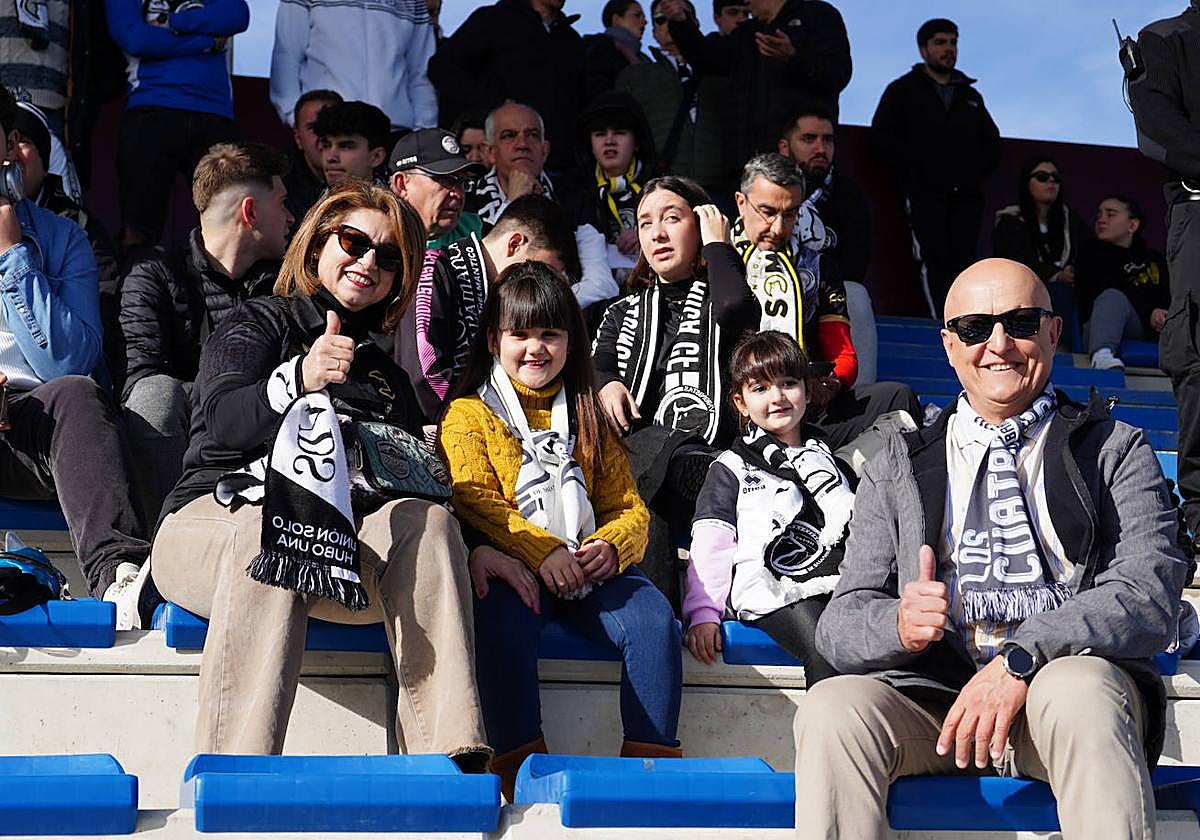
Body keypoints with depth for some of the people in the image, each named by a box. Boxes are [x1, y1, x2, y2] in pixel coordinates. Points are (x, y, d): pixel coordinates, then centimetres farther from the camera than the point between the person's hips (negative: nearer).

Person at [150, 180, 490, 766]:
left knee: (429, 519, -27)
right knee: (272, 538, -40)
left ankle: (449, 760, -41)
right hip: (214, 515, -4)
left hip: (336, 541, 4)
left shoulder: (385, 374, 27)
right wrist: (297, 381, -29)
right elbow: (223, 422, -8)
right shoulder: (261, 323, 12)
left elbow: (415, 484, 22)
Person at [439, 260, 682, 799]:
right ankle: (519, 760, -35)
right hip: (511, 566, -3)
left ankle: (652, 755, -21)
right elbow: (472, 498, -6)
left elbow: (628, 506, 17)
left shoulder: (588, 420, 24)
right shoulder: (469, 413, 11)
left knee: (653, 617, -24)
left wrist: (611, 547, -8)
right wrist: (541, 551, -20)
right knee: (505, 616, -37)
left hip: (588, 569, 4)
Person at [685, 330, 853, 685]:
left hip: (843, 578, 3)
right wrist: (703, 613, -5)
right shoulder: (731, 467, 19)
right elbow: (709, 544, 9)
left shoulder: (831, 456, 31)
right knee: (826, 652, -33)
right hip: (777, 590, -3)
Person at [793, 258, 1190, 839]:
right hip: (934, 696, 2)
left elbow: (1151, 596, -3)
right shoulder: (897, 468, 19)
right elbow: (841, 623, 11)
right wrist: (899, 625, -14)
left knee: (1078, 688, -36)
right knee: (831, 709, -29)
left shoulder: (1116, 451, 14)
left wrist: (1022, 659, -19)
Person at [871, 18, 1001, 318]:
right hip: (925, 193, -4)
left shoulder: (971, 96, 26)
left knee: (963, 261, -7)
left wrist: (975, 170, 7)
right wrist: (915, 167, -9)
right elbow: (882, 138, 1)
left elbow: (992, 143, 27)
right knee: (935, 260, -16)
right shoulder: (903, 90, 12)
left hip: (966, 195, 4)